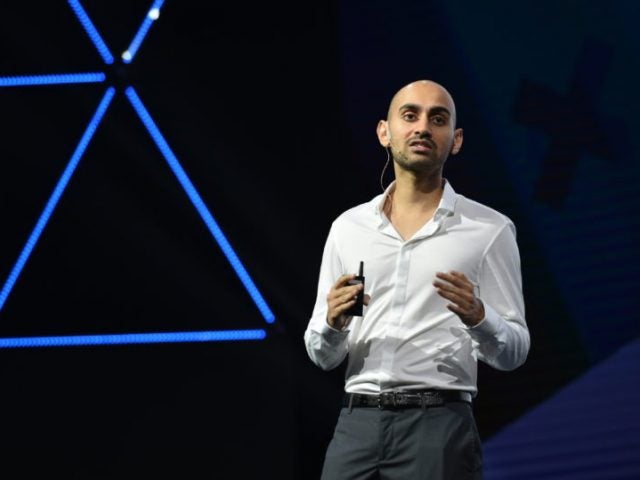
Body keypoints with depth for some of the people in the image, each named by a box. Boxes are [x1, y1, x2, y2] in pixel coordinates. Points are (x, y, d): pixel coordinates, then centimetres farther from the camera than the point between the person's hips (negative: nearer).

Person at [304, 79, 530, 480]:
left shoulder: (489, 229, 3)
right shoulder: (348, 227, 13)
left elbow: (513, 352, 2)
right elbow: (322, 356, 15)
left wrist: (478, 317, -19)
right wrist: (333, 323, -8)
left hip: (440, 427, -3)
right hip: (357, 425, 3)